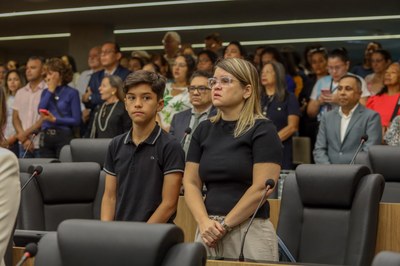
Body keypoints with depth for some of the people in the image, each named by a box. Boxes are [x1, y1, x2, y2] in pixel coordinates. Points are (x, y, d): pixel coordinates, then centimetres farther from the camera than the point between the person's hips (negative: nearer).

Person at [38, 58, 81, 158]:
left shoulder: (72, 93, -1)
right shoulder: (46, 92, 14)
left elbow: (76, 120, -7)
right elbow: (40, 110, -4)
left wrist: (55, 120, -13)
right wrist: (50, 91, -1)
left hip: (64, 136, -4)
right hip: (46, 136, 5)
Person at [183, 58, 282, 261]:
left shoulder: (262, 130, -5)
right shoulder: (204, 130, 11)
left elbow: (261, 189, -13)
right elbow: (191, 183, 6)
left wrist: (225, 225, -12)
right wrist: (204, 222, -10)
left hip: (249, 231, -5)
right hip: (209, 231, 5)